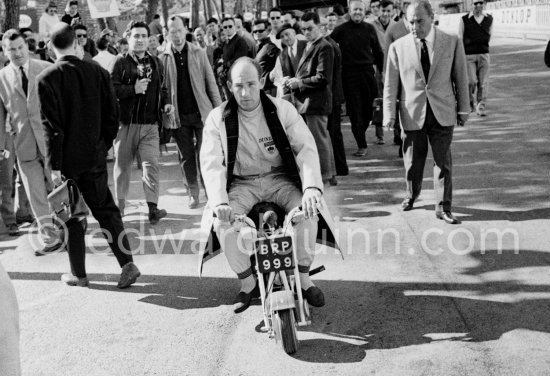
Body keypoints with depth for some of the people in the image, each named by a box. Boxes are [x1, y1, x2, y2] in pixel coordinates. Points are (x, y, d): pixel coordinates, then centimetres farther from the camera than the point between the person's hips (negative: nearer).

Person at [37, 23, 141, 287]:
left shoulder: (47, 78, -11)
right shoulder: (97, 71, -1)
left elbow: (51, 125, -13)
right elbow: (113, 114, 1)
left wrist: (54, 165, -10)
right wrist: (104, 145, 12)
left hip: (67, 159, -3)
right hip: (95, 156, 3)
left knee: (73, 216, 9)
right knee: (106, 210, 12)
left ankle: (78, 274, 17)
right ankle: (127, 263, 4)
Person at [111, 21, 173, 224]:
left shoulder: (156, 63, 13)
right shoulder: (121, 62, -1)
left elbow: (162, 89, 24)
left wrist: (166, 104, 6)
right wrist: (133, 89, -19)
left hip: (150, 123, 2)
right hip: (126, 122, -2)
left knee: (151, 164, -8)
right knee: (122, 164, 9)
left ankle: (153, 208, -10)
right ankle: (120, 204, 25)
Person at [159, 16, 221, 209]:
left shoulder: (198, 54, 3)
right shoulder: (163, 59, 1)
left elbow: (211, 83, 3)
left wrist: (219, 109, -2)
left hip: (202, 112, -1)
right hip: (178, 116, 1)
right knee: (187, 156, 10)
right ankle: (193, 193, 21)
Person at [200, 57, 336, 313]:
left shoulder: (282, 109, -3)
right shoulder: (218, 118, -4)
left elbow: (306, 147, -11)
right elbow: (211, 163, -13)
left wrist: (311, 187, -29)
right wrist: (219, 202, -30)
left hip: (280, 179, 0)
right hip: (241, 184, 0)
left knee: (307, 211, -28)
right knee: (223, 222, -28)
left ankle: (303, 278, -5)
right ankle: (247, 282, -4)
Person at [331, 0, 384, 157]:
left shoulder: (369, 29, 8)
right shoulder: (341, 30, -1)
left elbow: (377, 51, 13)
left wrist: (382, 71, 11)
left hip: (367, 72, 2)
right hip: (349, 73, -2)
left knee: (370, 107, 4)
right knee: (355, 111, -1)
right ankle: (361, 145, 5)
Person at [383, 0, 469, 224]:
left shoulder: (452, 43, -1)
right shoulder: (398, 47, -1)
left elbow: (461, 78, 5)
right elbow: (390, 84, 1)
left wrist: (463, 109, 6)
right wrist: (389, 114, -4)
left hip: (443, 113, 0)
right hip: (412, 114, 1)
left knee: (443, 162, 2)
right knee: (412, 163, 12)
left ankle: (443, 207, 12)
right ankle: (411, 195, 38)